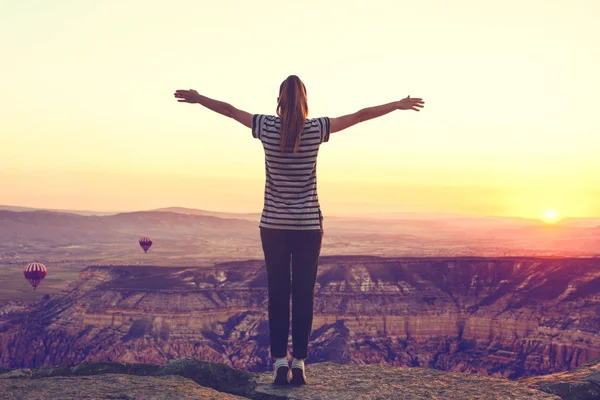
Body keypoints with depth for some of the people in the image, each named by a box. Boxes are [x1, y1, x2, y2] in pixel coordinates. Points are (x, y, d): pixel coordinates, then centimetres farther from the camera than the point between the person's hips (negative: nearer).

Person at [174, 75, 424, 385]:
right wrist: (398, 105, 14)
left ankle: (280, 363, 2)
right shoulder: (316, 129, -5)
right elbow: (360, 116, 4)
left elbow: (228, 109, 10)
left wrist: (198, 98, 25)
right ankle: (299, 364, 5)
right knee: (303, 295, 4)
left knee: (278, 295, 4)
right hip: (308, 225, 0)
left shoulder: (267, 127, -4)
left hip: (274, 225, 0)